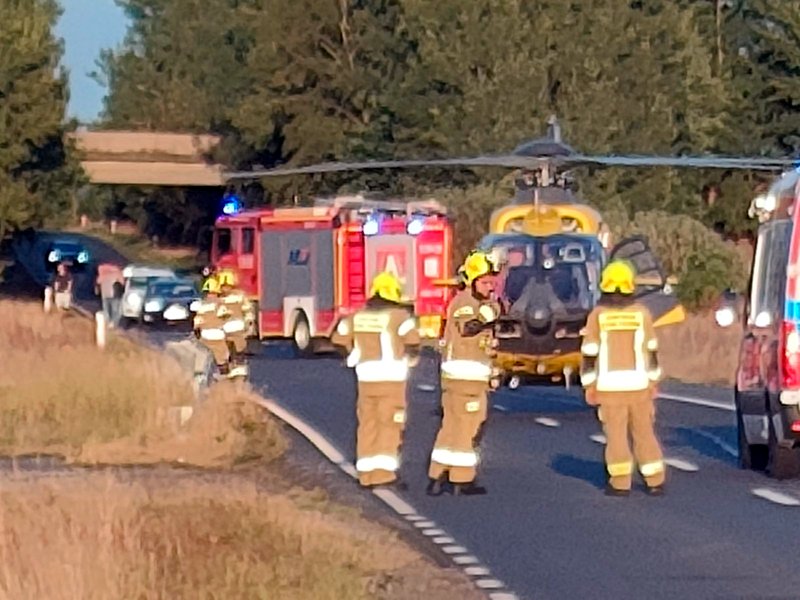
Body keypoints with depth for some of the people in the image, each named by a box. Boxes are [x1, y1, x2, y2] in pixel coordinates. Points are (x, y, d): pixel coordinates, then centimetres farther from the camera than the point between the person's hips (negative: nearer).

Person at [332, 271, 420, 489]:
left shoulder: (358, 316, 8)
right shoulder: (398, 315, -9)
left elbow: (340, 337, 15)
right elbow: (412, 337, -24)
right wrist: (412, 356, -4)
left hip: (366, 379, 5)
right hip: (391, 378, -5)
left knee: (368, 425, 12)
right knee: (390, 426, -1)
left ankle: (367, 473, 12)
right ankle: (385, 472, -9)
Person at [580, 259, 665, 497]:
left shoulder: (598, 315, -4)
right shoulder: (641, 313, 0)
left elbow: (589, 354, -3)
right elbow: (651, 351, 7)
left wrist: (589, 387, 4)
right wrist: (653, 382, 16)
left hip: (609, 385, -1)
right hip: (638, 383, 2)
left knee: (616, 434, 2)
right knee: (644, 432, 9)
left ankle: (620, 482, 1)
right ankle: (655, 481, 11)